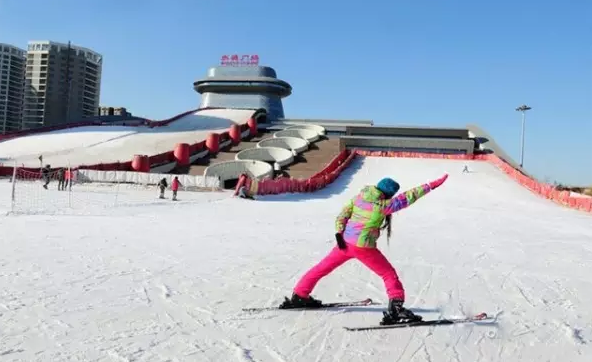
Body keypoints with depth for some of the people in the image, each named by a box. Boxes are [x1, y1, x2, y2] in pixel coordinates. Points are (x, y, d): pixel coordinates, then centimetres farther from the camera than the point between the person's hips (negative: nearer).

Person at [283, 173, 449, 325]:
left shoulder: (358, 197, 2)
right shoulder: (383, 205, -12)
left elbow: (342, 215, 2)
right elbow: (407, 197, -8)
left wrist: (339, 234, 0)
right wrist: (430, 186, -3)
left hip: (345, 242, 6)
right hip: (364, 247, -6)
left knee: (323, 268, 20)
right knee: (389, 274, 9)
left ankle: (299, 296, 30)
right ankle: (396, 308, 0)